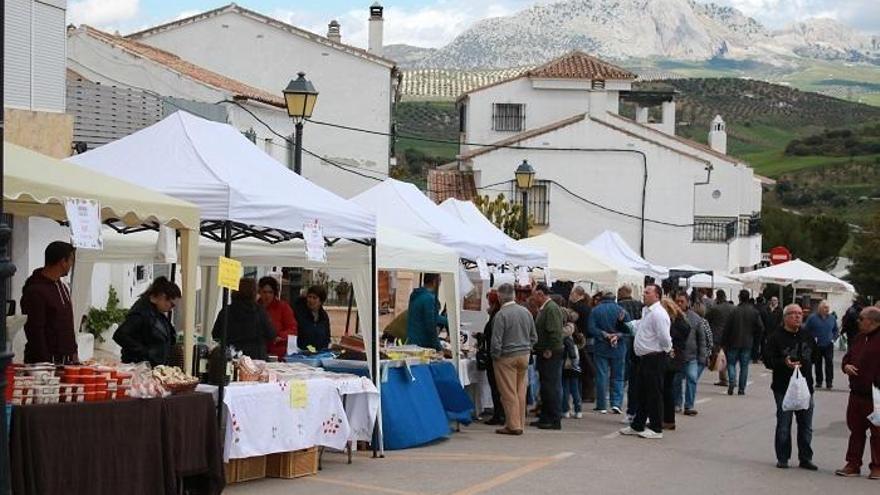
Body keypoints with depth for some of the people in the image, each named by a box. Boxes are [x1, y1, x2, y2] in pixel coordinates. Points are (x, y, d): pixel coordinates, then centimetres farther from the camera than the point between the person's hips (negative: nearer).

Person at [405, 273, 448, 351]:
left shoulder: (416, 295, 11)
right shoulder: (429, 298, -17)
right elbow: (431, 325, -18)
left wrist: (447, 321, 32)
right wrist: (439, 348, -12)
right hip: (424, 344, -9)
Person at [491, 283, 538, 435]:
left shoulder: (501, 315, -17)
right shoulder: (526, 312, 3)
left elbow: (496, 340, -16)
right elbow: (534, 337, 10)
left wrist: (495, 356, -2)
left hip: (506, 357, -6)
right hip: (524, 355, 6)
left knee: (509, 393, 1)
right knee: (521, 391, 12)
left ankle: (513, 425, 3)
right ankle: (520, 423, 18)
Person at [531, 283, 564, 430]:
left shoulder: (552, 309, -16)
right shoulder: (543, 309, 16)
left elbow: (555, 332, -24)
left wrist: (549, 351, -21)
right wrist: (538, 350, 17)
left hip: (551, 356, -11)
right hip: (543, 354, 11)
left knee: (552, 388, -6)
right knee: (545, 387, 15)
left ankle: (554, 420, -2)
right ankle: (545, 418, 23)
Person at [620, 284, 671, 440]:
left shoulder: (658, 313, -18)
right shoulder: (646, 311, 13)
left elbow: (664, 338, -20)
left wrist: (666, 350, -5)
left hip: (655, 358, -10)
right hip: (643, 358, 10)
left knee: (654, 394, -2)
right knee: (642, 393, 16)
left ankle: (656, 429, 5)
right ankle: (637, 426, 24)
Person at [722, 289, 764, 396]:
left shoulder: (735, 311, -10)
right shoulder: (754, 312, -2)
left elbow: (727, 328, -8)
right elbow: (761, 328, -4)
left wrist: (724, 343, 0)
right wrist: (753, 337, 13)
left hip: (734, 343, -2)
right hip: (747, 343, 2)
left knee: (731, 363, 9)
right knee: (744, 366, 8)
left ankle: (732, 381, -15)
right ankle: (741, 389, 6)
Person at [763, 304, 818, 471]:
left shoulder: (807, 336, 10)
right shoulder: (776, 337, -6)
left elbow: (814, 355, 25)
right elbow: (768, 360, -12)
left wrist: (805, 364, 11)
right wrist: (784, 363, -26)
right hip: (784, 388, -4)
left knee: (806, 426, 8)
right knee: (784, 426, 1)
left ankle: (805, 458, 17)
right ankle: (782, 458, 12)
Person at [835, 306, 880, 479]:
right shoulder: (859, 338, 13)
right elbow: (848, 357, 23)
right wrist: (846, 366, 0)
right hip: (857, 393, 8)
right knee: (855, 429, 13)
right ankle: (853, 464, 20)